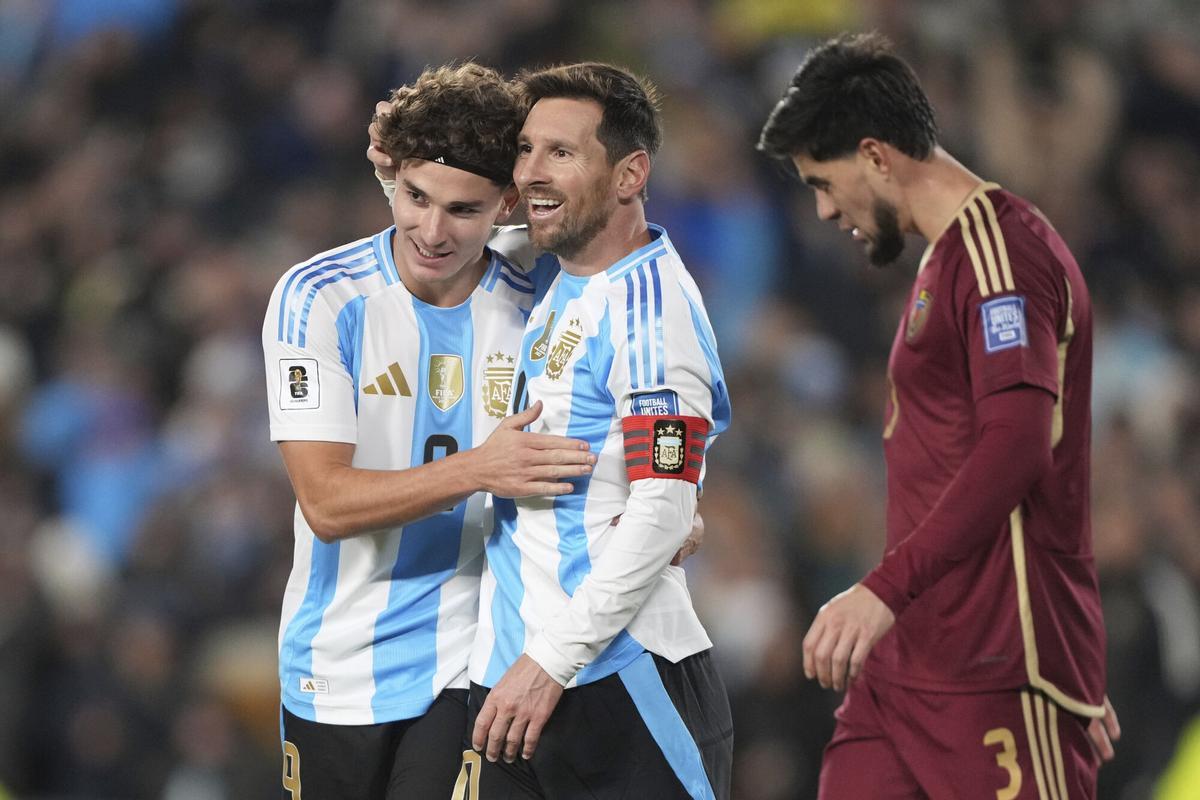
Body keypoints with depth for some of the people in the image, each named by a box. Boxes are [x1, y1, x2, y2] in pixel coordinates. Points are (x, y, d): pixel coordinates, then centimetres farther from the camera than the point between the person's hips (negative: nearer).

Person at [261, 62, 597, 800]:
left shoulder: (537, 312, -1)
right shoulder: (318, 298, -8)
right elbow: (326, 501, -16)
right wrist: (476, 470, -29)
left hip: (468, 667, 0)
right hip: (340, 670, 0)